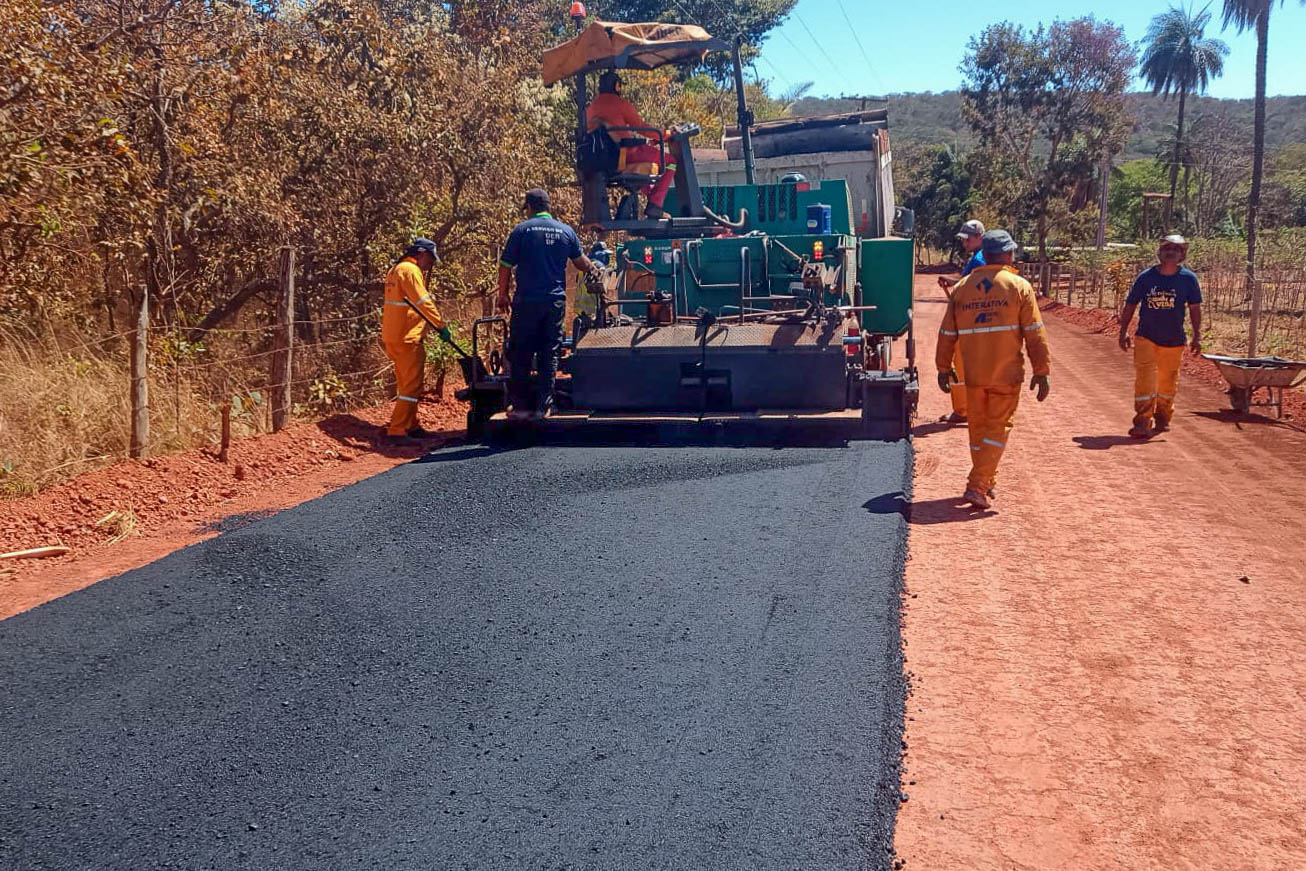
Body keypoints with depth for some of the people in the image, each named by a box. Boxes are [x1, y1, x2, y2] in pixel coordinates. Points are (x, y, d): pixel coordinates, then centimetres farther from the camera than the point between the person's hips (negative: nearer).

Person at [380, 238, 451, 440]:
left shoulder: (395, 270, 20)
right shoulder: (410, 270, -12)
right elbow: (423, 302, -18)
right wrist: (442, 325, -15)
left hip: (392, 336, 11)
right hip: (407, 338, -11)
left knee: (406, 384, 17)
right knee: (412, 386, -8)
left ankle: (410, 427, 23)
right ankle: (397, 430, -10)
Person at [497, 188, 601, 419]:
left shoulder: (521, 230, -4)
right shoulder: (566, 231, 7)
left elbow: (506, 266, -3)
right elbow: (580, 261, 22)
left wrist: (503, 294, 10)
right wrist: (594, 270, 43)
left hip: (527, 301, -3)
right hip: (556, 301, 3)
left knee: (520, 354, 4)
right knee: (549, 354, 9)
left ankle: (521, 405, 4)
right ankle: (545, 405, 8)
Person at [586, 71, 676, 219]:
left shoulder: (591, 107, 17)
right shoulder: (620, 103, -5)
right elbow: (641, 126, -4)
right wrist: (662, 135, 10)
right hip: (624, 153, -9)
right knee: (671, 160, -1)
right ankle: (655, 205, -9)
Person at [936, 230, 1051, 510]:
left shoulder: (962, 288, 5)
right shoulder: (1019, 287, -5)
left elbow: (947, 333, 8)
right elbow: (1035, 334, -7)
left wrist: (944, 368, 17)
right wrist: (1041, 371, -1)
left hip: (973, 373, 3)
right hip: (1006, 374, -3)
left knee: (978, 428, 16)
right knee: (997, 429, 3)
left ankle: (989, 482, 30)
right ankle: (977, 487, -8)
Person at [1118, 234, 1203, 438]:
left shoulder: (1188, 279, -3)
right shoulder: (1146, 276, -5)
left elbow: (1195, 308, 4)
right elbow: (1130, 305, 2)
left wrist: (1197, 336, 1)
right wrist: (1123, 332, -2)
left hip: (1174, 340, 2)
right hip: (1146, 337, -1)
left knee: (1168, 382, 13)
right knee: (1144, 379, -10)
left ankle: (1163, 418, 32)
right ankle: (1142, 423, -7)